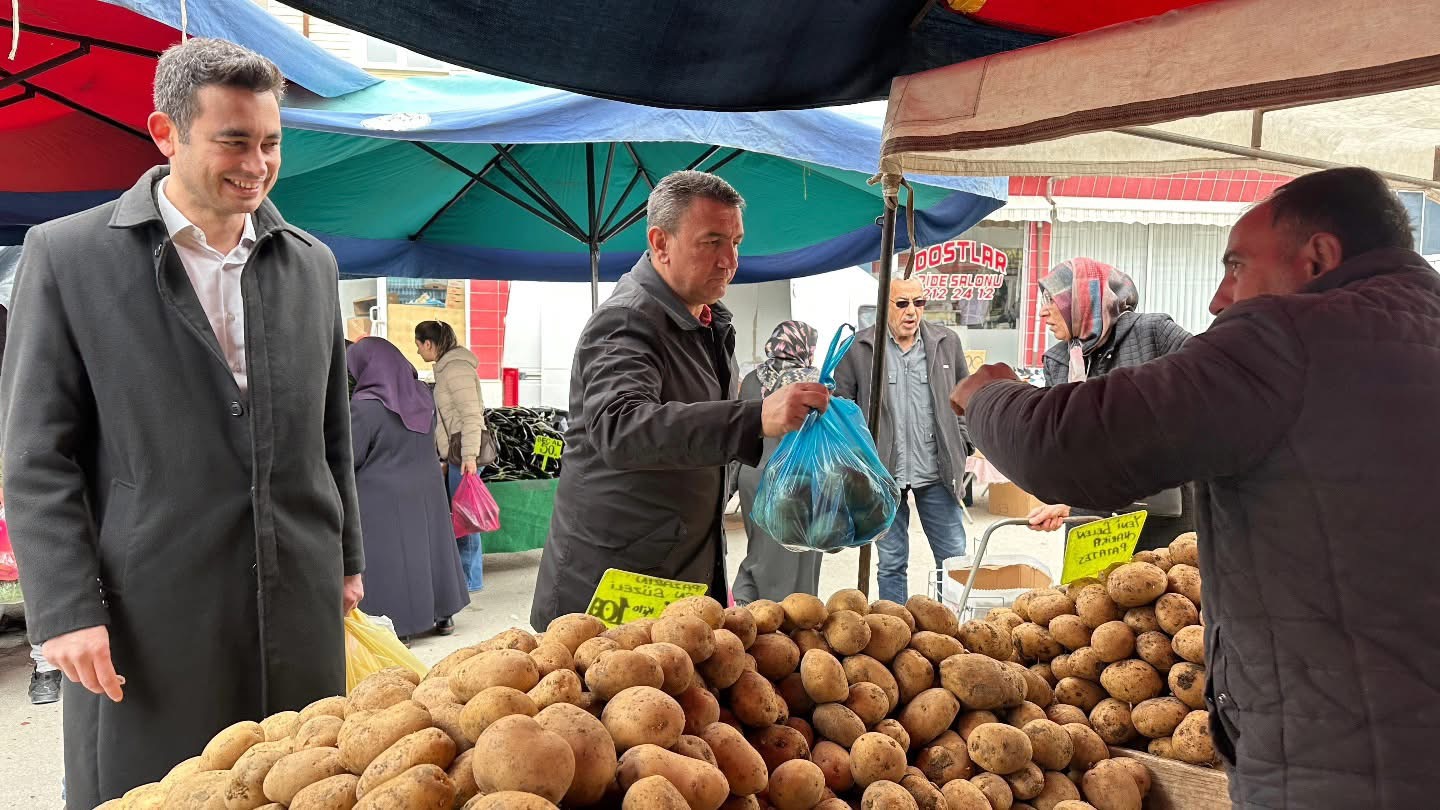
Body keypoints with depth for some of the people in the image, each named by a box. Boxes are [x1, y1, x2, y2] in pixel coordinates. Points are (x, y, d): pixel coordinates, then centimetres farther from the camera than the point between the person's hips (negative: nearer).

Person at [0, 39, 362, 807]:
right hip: (148, 617, -3)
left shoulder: (312, 262, 9)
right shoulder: (66, 254, -3)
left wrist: (347, 559, 15)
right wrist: (66, 608, -9)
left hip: (300, 610, 4)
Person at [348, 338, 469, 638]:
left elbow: (349, 458, -13)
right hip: (427, 491, 6)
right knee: (429, 546, 17)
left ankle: (398, 625, 9)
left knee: (390, 556, 4)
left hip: (384, 500, -6)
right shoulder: (423, 394, -2)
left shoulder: (364, 407, -21)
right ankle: (442, 615, 28)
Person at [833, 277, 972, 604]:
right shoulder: (858, 348, -3)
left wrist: (961, 449, 7)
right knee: (891, 563, 9)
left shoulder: (947, 342, 5)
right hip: (883, 475, -2)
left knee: (954, 558, 7)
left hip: (937, 474, 2)